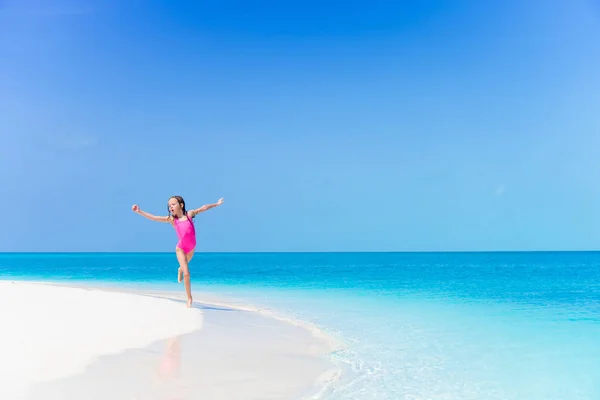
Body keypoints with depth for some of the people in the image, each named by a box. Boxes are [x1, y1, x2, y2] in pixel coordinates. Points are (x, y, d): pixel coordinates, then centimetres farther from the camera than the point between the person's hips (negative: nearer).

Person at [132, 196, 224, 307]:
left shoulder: (189, 214, -5)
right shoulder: (171, 219, -9)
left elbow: (203, 208, 6)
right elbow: (154, 218, -13)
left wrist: (216, 204, 14)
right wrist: (139, 211, -20)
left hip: (191, 248, 2)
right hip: (180, 249, -2)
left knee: (184, 267, 27)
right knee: (186, 274, -9)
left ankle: (180, 270, 65)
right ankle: (189, 298, 3)